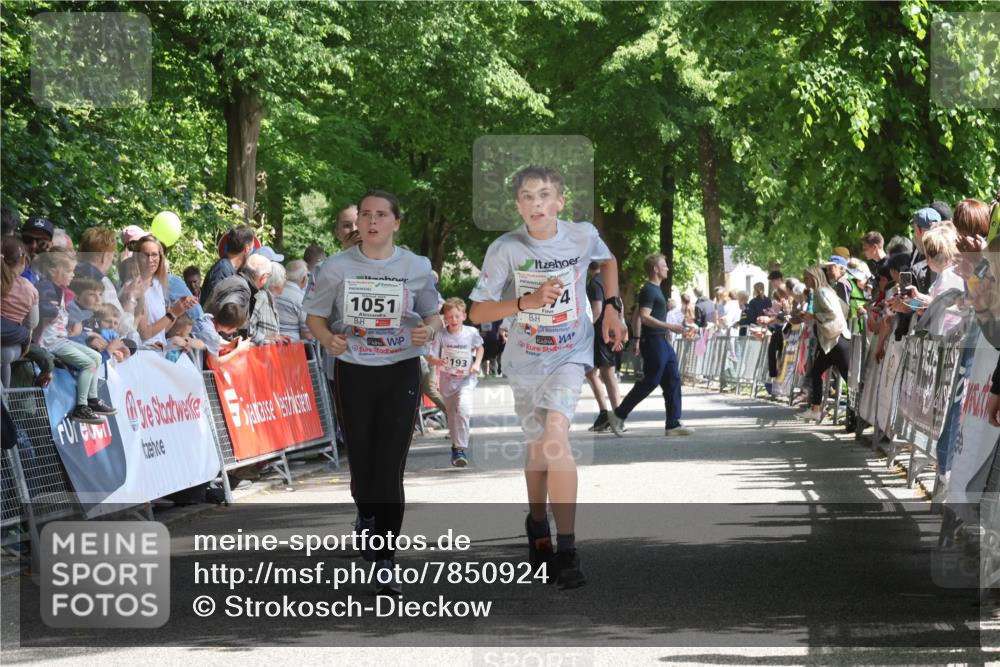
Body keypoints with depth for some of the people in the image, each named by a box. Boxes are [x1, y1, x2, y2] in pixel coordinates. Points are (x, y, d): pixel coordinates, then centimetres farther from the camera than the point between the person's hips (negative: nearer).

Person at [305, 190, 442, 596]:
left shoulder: (416, 268, 0)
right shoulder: (337, 267, -1)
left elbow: (434, 315, 10)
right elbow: (315, 315, 5)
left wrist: (428, 331, -13)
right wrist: (328, 339, -16)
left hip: (401, 370, -1)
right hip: (352, 370, 1)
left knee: (390, 467, -8)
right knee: (361, 460, 9)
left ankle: (386, 560, -5)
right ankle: (367, 518, 43)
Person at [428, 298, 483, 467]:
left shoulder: (471, 333, -9)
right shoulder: (441, 336, -11)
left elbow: (479, 347, 12)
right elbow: (430, 358, -9)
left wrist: (477, 364, -4)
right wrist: (438, 361, -32)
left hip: (466, 379, -2)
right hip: (447, 381, 2)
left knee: (463, 409, -24)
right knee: (451, 415, 14)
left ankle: (460, 449, -22)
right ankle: (456, 446, 35)